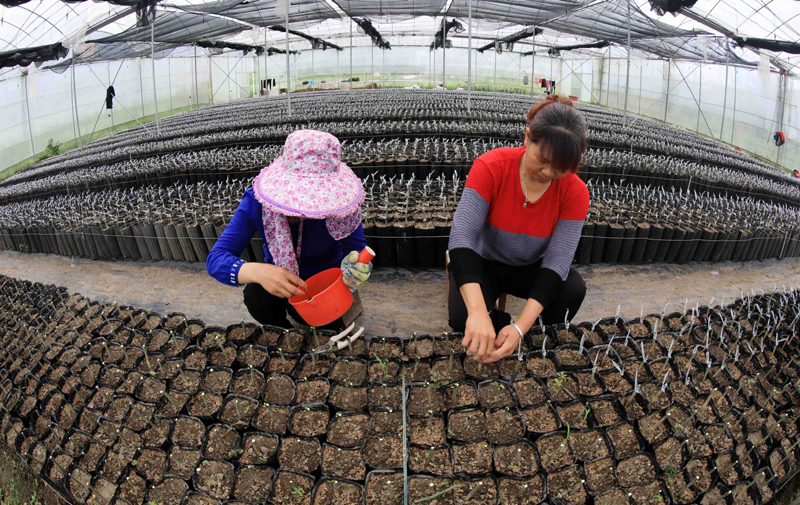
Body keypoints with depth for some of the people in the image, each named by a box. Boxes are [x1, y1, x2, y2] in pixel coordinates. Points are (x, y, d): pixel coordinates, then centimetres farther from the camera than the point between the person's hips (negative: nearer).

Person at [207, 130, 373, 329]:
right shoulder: (256, 201, -27)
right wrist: (256, 272, -54)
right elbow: (216, 259, -31)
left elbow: (357, 247, -22)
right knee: (257, 298, -30)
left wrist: (356, 266, -50)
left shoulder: (338, 200, -28)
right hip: (277, 276, 1)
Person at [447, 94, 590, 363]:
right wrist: (478, 312, -50)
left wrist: (520, 328, -39)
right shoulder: (492, 166, -26)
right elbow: (462, 235, -36)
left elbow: (558, 260, -26)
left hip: (530, 268, 2)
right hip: (482, 262, -2)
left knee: (574, 290, -28)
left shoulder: (575, 192, -19)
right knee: (461, 318, -31)